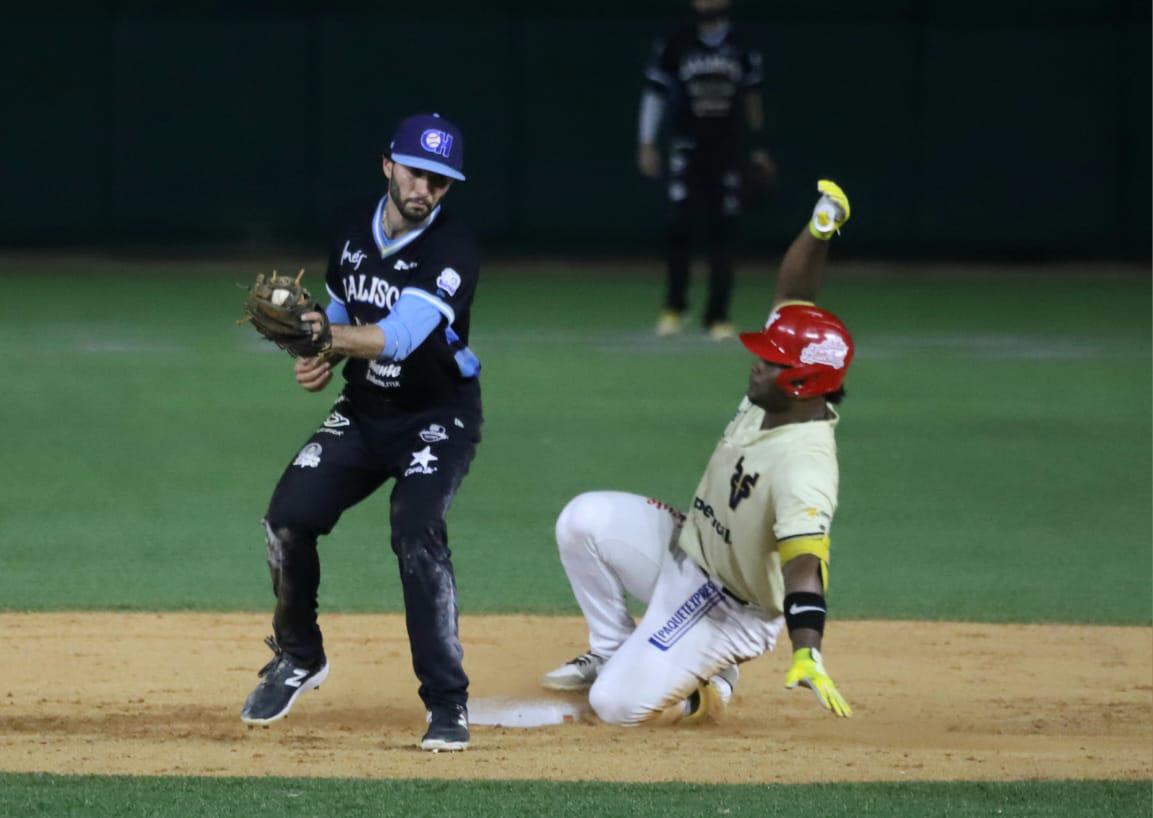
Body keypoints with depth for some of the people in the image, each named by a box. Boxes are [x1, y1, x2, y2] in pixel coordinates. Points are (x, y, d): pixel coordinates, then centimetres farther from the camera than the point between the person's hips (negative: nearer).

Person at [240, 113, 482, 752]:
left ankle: (448, 703, -18)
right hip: (363, 411, 6)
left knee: (416, 533, -26)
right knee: (288, 518, -11)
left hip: (438, 420, -5)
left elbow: (397, 338, -33)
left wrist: (325, 336, -47)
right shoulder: (353, 239, 0)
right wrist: (317, 362, -5)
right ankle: (299, 658, 15)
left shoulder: (453, 251, -21)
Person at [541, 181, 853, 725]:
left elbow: (804, 563, -47)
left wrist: (806, 653, -60)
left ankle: (712, 687, 15)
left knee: (618, 706, -16)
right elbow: (790, 293, -6)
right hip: (686, 549, 8)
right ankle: (612, 653, 10)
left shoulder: (804, 465, -36)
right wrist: (819, 232, -24)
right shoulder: (769, 399, -11)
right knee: (584, 520, -11)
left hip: (730, 607, -8)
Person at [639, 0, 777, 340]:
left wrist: (758, 149, 14)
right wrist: (647, 145, -4)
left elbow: (751, 97, 15)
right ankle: (674, 307, 3)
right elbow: (655, 92, 2)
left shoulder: (742, 49, 7)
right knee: (679, 222, -12)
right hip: (688, 146, -2)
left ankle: (718, 316, 4)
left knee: (722, 232, -1)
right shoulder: (675, 45, 0)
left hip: (728, 149, 2)